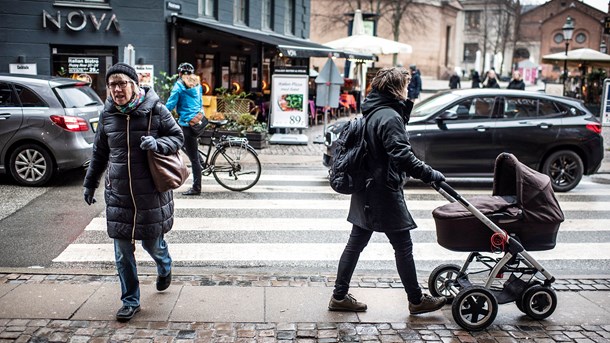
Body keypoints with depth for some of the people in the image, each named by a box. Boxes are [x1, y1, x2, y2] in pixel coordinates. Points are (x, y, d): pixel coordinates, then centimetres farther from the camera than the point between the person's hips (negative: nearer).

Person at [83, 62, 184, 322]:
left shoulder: (155, 109, -8)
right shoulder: (107, 114, 3)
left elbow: (177, 137, 0)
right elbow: (99, 153, 14)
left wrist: (157, 144, -21)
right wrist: (90, 183, 19)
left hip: (151, 191, -3)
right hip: (118, 193, 3)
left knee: (152, 242, 10)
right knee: (123, 251, 5)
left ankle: (164, 268, 47)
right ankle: (130, 301, 21)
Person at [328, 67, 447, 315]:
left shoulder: (372, 112, 12)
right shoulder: (389, 117, -18)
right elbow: (402, 157, -26)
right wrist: (429, 174, -19)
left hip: (367, 192, 10)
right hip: (384, 192, -10)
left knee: (356, 243, 13)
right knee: (403, 247, 3)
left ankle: (339, 296, 21)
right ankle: (416, 301, 17)